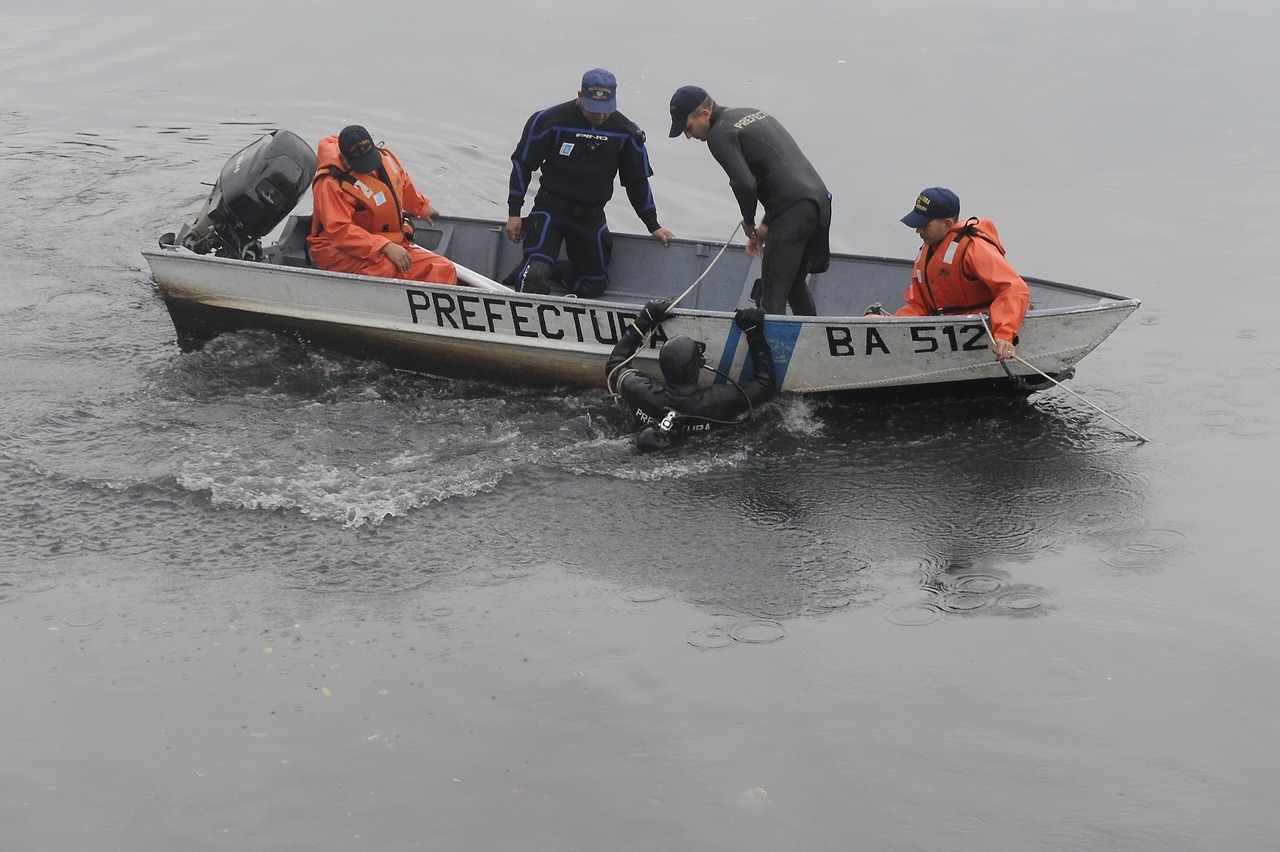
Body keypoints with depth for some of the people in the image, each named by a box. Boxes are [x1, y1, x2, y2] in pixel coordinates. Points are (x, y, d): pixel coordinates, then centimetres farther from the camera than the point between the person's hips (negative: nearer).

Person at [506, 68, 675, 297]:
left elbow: (637, 181, 11)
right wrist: (514, 213, -4)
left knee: (593, 286, 8)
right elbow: (522, 164, -2)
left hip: (592, 217, 4)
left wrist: (653, 226, 15)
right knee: (534, 277, -23)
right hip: (551, 208, -4)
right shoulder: (551, 120, -13)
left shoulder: (625, 132, -3)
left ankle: (552, 270, 29)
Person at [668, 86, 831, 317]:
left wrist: (748, 222, 1)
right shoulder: (755, 114, 23)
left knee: (772, 296, -8)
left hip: (793, 210, -9)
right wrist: (766, 223, 21)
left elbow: (745, 184, -18)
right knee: (795, 284, 24)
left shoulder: (720, 134, -5)